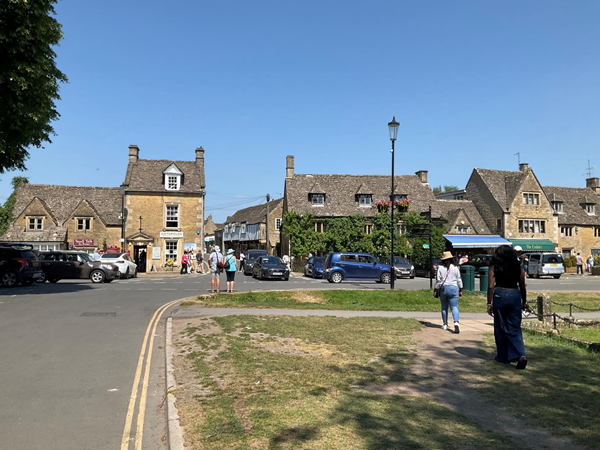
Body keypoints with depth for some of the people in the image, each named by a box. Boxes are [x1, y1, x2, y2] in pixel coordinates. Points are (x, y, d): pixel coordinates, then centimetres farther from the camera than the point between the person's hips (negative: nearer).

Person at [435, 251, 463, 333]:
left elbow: (438, 281, -2)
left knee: (444, 307, 11)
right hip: (453, 288, 0)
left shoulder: (440, 268, -2)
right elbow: (459, 280, 5)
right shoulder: (455, 268, 1)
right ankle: (456, 322, -24)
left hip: (443, 289, 0)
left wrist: (436, 290, 4)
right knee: (454, 307, -3)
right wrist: (460, 291, 13)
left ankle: (445, 324, 17)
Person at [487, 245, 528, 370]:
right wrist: (524, 301, 19)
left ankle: (502, 356, 20)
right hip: (515, 295, 2)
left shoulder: (494, 267, -2)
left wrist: (489, 303, -2)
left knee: (500, 328, 10)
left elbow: (491, 286, -7)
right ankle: (521, 354, -11)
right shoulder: (518, 268, 5)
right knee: (515, 328, 7)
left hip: (499, 295, -2)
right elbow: (522, 287, 8)